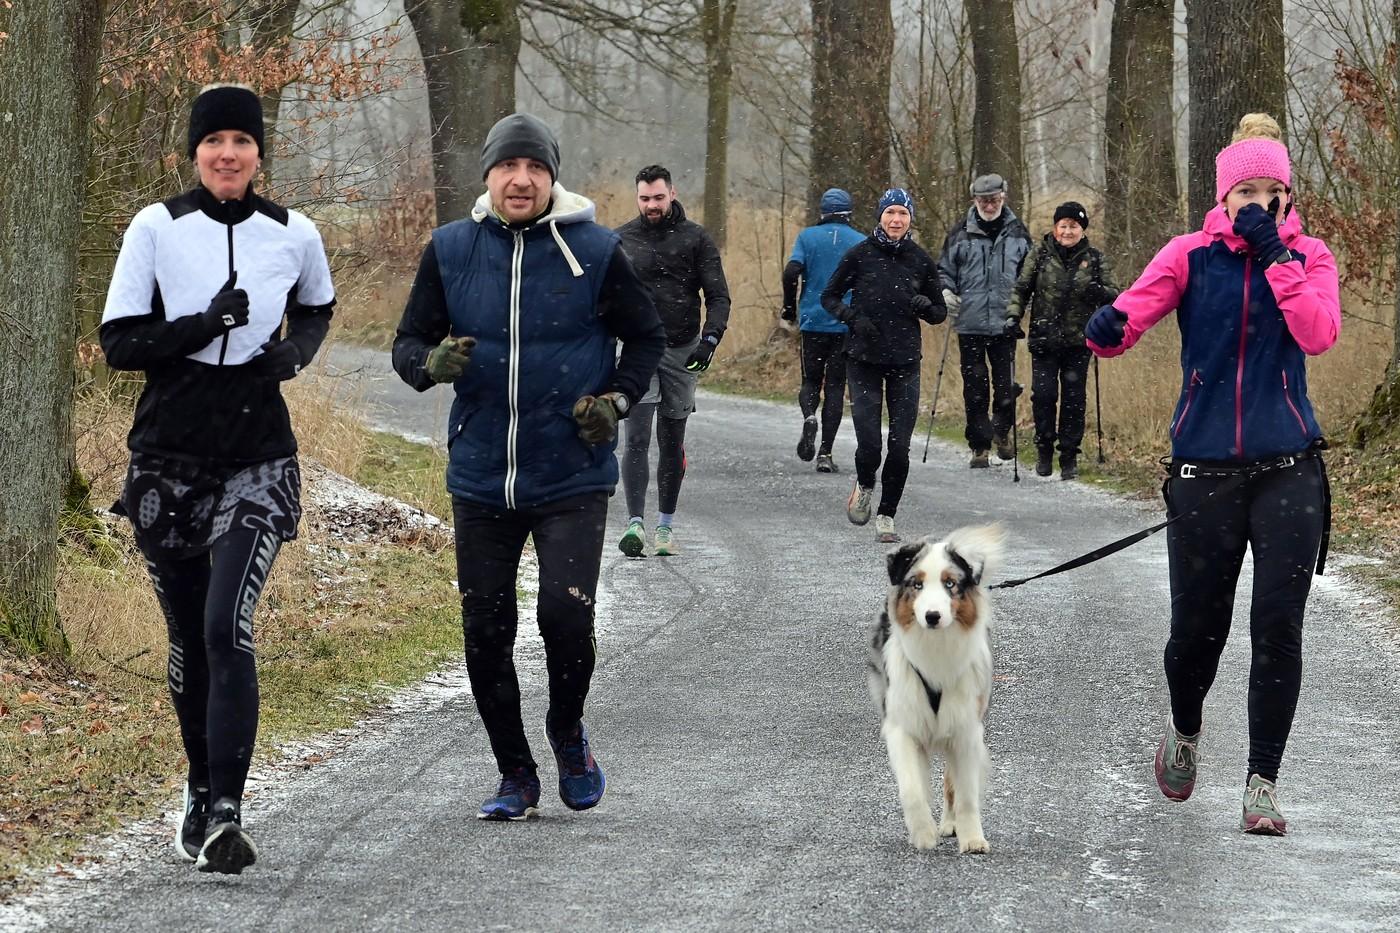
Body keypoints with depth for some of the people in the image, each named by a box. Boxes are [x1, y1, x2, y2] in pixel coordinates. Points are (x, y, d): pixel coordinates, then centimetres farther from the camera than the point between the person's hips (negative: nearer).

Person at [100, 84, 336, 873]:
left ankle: (228, 812, -20)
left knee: (228, 628, -17)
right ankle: (202, 791, 30)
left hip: (258, 459, -1)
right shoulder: (156, 229, -3)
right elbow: (119, 342, -6)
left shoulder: (295, 236, 2)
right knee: (187, 639, 10)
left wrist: (297, 351, 1)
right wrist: (205, 325, -20)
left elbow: (317, 309, 23)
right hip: (168, 455, 1)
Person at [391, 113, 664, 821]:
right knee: (486, 632, 5)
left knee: (567, 616, -15)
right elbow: (408, 342, 6)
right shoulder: (450, 251, 0)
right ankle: (516, 776, 23)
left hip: (573, 479, -2)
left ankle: (568, 735, 15)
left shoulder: (595, 252, -4)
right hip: (480, 478, 2)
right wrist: (431, 362, -17)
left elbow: (645, 337, 10)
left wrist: (617, 398, -7)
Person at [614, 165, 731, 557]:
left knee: (672, 443, 8)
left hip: (682, 350, 1)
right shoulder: (622, 240, 4)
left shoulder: (696, 238, 2)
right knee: (637, 439, -13)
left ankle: (666, 525, 19)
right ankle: (635, 523, -18)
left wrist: (709, 339, -15)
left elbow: (719, 296, 0)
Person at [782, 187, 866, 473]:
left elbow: (791, 272, -9)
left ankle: (809, 416, -20)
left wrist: (789, 308, 3)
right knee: (835, 385, 4)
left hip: (813, 321, 0)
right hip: (847, 325, 0)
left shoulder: (808, 237, 2)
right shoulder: (861, 242, 2)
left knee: (811, 381, 14)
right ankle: (825, 454, -2)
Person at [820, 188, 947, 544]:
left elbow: (940, 312, 12)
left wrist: (926, 307, -12)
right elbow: (829, 297, 7)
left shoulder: (921, 260, 4)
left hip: (905, 362, 2)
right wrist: (852, 317, -11)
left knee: (900, 447, -4)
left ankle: (887, 515, 12)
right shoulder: (859, 255, -1)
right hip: (864, 360, -2)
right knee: (869, 444, -10)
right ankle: (864, 486, 23)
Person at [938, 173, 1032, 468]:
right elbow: (944, 269, 12)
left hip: (1005, 324, 0)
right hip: (970, 324, 0)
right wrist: (945, 291, -8)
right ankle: (980, 446, 10)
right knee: (975, 388, 2)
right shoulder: (961, 233, 5)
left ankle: (1002, 430, 27)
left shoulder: (1018, 233, 7)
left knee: (1006, 385, 1)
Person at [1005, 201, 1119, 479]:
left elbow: (1114, 296, 7)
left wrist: (1100, 292, -16)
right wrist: (1013, 316, -7)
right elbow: (1021, 289, 8)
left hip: (1078, 341, 0)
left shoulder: (1094, 259, 5)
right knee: (1043, 394, -7)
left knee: (1074, 399, 0)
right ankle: (1044, 449, 13)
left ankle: (1069, 456, 11)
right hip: (1045, 340, 0)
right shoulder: (1040, 256, 4)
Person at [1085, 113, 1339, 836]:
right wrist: (1107, 329, -34)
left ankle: (1263, 783, 2)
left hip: (1288, 471, 0)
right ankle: (1184, 734, 36)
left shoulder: (1308, 258, 3)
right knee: (1196, 629, 5)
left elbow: (1318, 334, -15)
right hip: (1205, 470, 0)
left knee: (1277, 629, -7)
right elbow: (1129, 317, -11)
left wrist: (1273, 252, -15)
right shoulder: (1190, 256, 1)